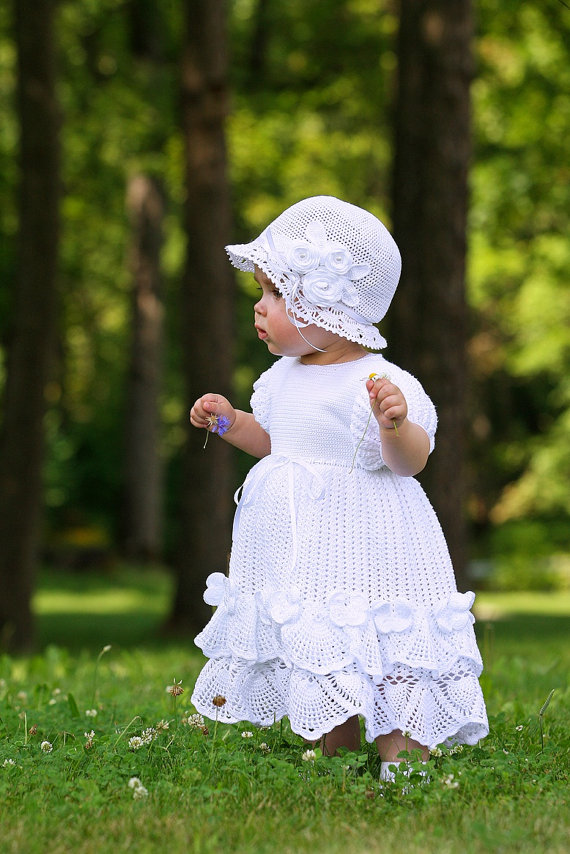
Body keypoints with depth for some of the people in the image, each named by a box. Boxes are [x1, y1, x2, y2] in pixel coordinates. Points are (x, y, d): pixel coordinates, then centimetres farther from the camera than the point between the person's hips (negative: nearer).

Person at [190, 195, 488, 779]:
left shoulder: (379, 384, -16)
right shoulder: (283, 378, 9)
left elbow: (410, 462, -20)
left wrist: (396, 425, -39)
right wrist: (230, 421, 13)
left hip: (362, 545, -8)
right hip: (298, 548, 8)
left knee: (383, 663, -5)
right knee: (321, 673, 14)